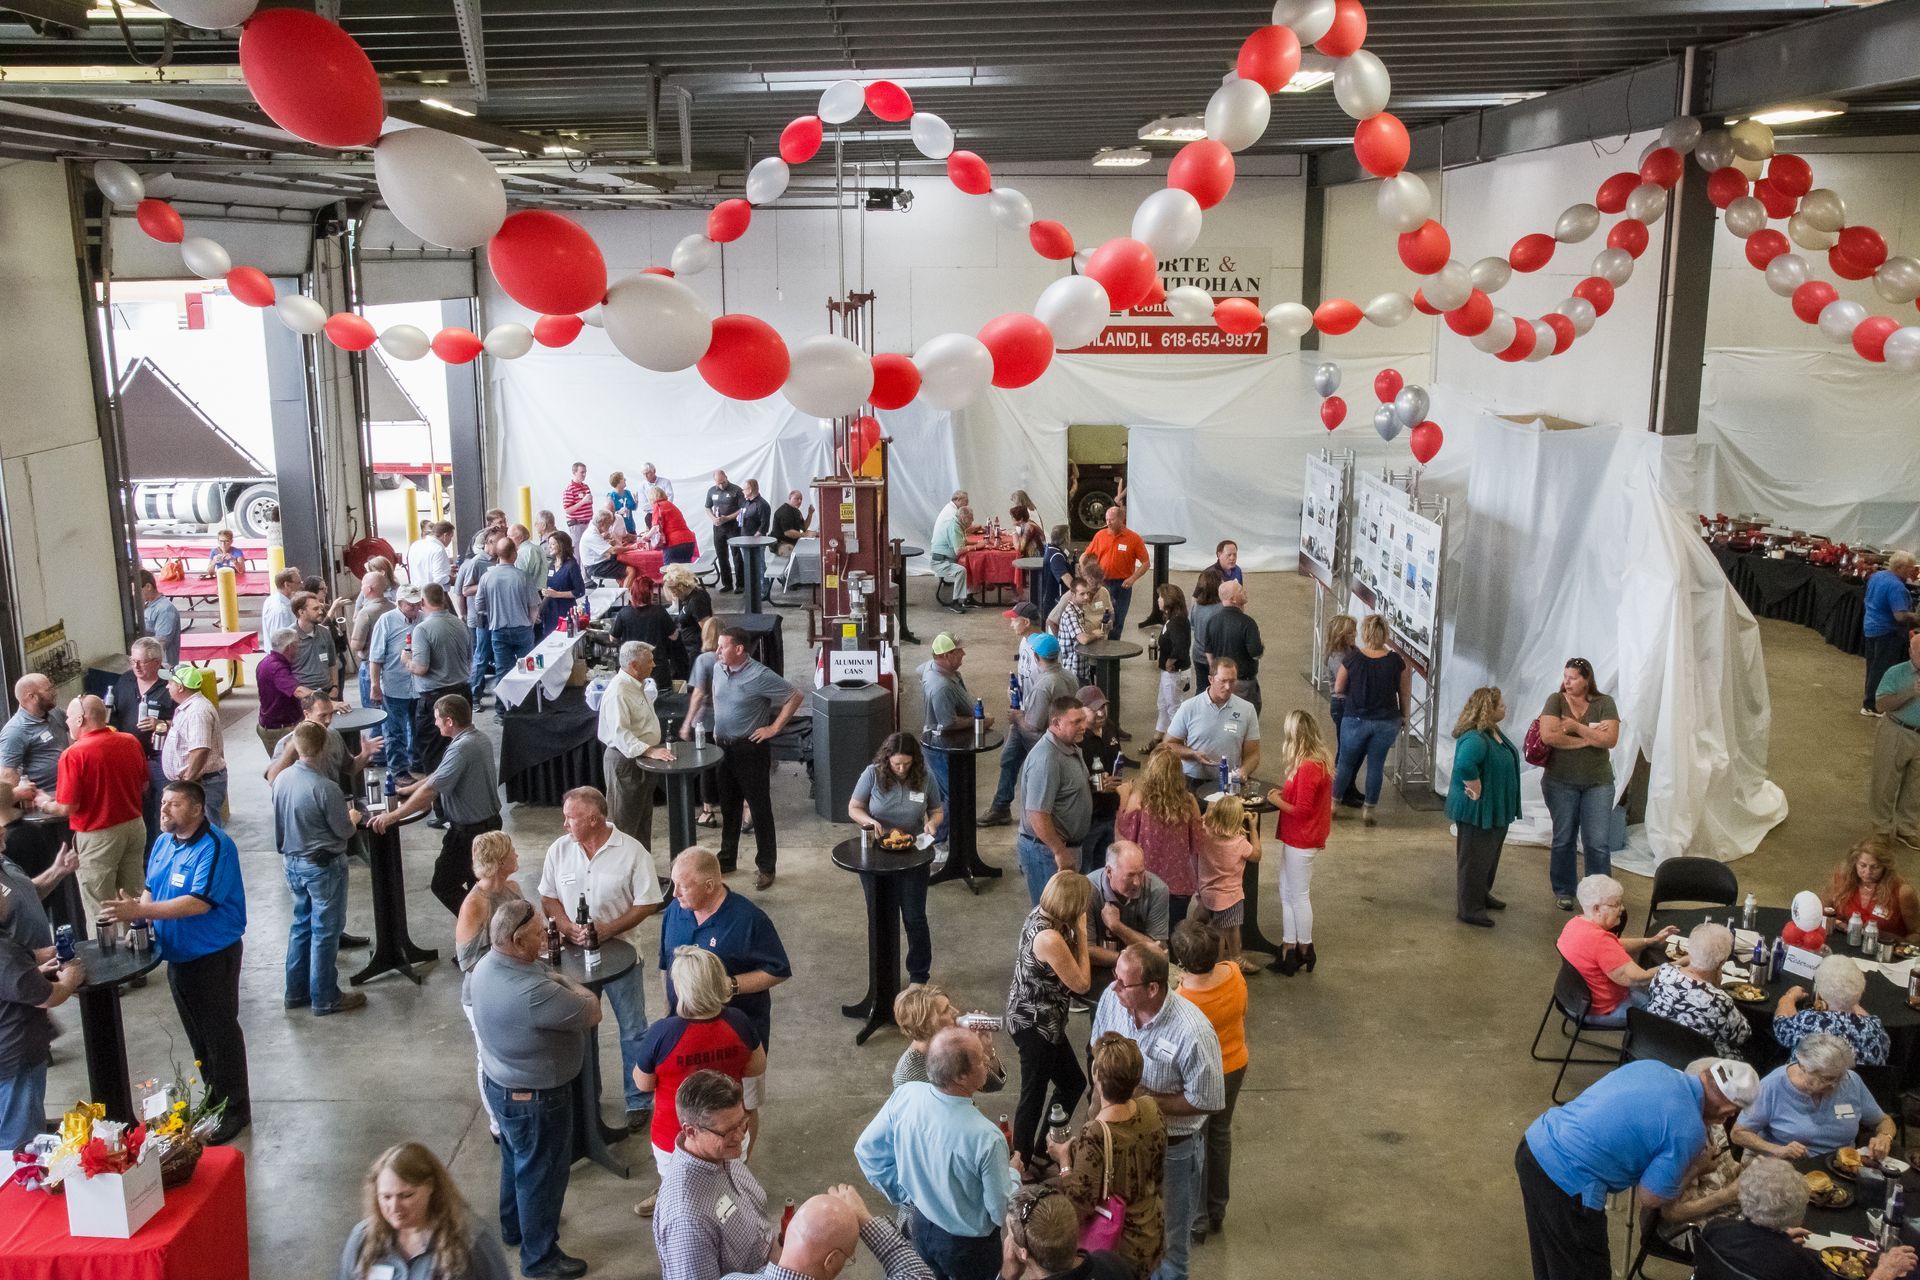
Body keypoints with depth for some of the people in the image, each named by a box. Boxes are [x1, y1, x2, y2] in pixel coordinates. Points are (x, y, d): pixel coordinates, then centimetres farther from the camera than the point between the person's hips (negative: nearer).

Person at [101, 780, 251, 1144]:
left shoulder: (215, 847, -21)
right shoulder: (163, 843, 6)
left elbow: (199, 902, -28)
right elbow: (152, 890, 15)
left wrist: (140, 911, -30)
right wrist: (136, 916, -7)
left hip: (213, 956, -8)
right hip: (177, 955, 8)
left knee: (220, 1032, 1)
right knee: (197, 1032, 18)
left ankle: (235, 1107, 12)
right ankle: (214, 1098, 32)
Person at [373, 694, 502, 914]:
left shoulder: (461, 749, -26)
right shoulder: (479, 738, 4)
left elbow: (430, 791, -27)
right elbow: (440, 776, 14)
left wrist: (392, 816, -21)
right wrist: (406, 790, 16)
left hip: (468, 831, -9)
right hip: (490, 821, 9)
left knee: (444, 885, 4)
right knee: (477, 882, 21)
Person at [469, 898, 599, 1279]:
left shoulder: (489, 963, -10)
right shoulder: (533, 993, -39)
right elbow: (593, 1012, -24)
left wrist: (555, 978, -11)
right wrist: (568, 983, -8)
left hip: (499, 1082, 9)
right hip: (533, 1097, -9)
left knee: (516, 1159, 30)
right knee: (542, 1172, 12)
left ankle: (514, 1225, 53)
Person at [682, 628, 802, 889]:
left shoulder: (760, 676, -19)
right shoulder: (718, 668, 2)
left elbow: (794, 697, -14)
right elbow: (700, 692, 21)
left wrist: (774, 728, -13)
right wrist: (689, 722, 17)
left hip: (750, 749, -6)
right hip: (723, 747, 7)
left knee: (760, 809, 2)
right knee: (728, 806, 18)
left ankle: (766, 867, 10)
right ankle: (727, 858, 32)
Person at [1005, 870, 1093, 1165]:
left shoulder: (1039, 914, -4)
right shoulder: (1050, 939, -32)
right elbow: (1082, 984, -19)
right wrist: (1081, 935, -16)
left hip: (1028, 1016, 10)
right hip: (1036, 1025, -10)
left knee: (1073, 1082, 22)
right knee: (1033, 1096, 8)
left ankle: (1044, 1149, 38)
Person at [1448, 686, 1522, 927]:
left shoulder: (1493, 733, 5)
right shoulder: (1475, 739, -28)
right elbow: (1465, 765, -46)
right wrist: (1475, 789, -31)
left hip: (1495, 809, 10)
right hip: (1477, 810, -10)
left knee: (1490, 856, 24)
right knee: (1473, 860, 3)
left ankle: (1482, 896, 41)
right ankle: (1468, 909, 13)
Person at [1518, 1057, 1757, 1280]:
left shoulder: (1650, 1065, 10)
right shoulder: (1690, 1131, -11)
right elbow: (1650, 1197, -4)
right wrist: (1693, 1170, 13)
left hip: (1535, 1141, 8)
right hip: (1566, 1180, -8)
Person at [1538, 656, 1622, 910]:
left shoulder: (1604, 703, -4)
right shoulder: (1556, 701, -6)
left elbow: (1610, 739, -16)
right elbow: (1548, 735, -20)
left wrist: (1576, 726, -18)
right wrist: (1589, 738, -17)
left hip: (1598, 783, 0)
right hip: (1561, 782, 0)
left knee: (1598, 843, -1)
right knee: (1563, 840, 10)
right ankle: (1563, 892, 23)